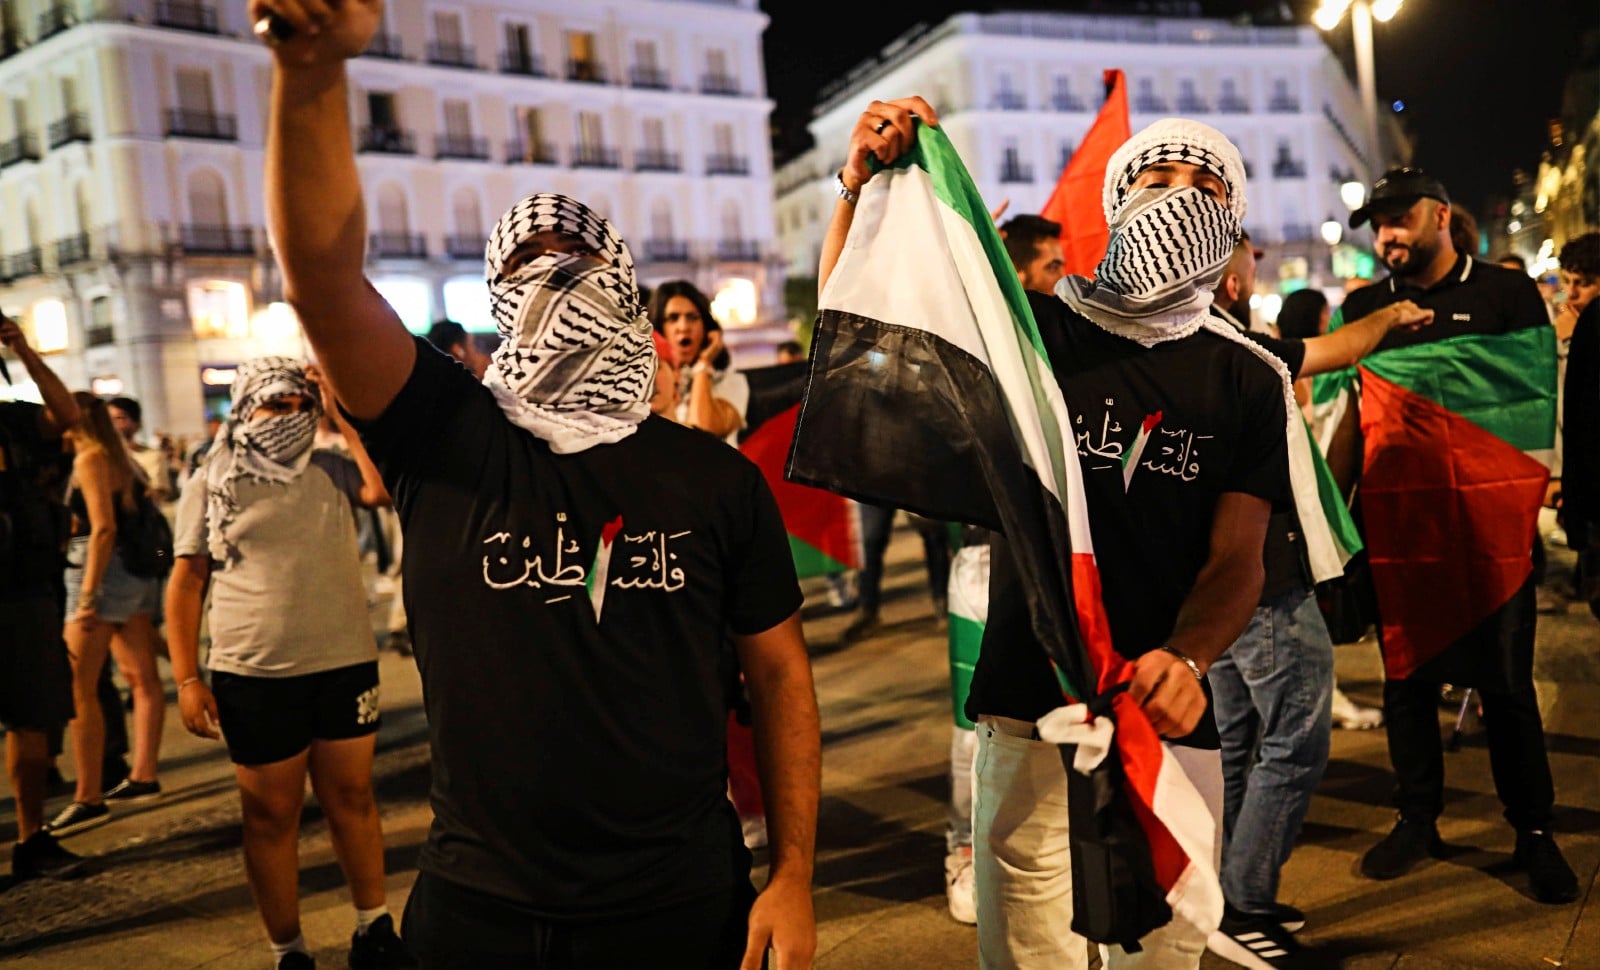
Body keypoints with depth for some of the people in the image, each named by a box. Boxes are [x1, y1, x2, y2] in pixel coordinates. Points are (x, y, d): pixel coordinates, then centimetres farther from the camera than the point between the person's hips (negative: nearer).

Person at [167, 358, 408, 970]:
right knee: (272, 816, 8)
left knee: (352, 799, 13)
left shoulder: (332, 472, 7)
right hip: (255, 677, -2)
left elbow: (385, 486, -13)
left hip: (346, 666, 2)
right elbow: (186, 584, 2)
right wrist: (187, 679, -4)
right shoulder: (210, 485, 2)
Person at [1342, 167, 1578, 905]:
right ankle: (1417, 820, 24)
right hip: (1396, 520, 3)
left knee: (1505, 680, 4)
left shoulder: (1506, 293, 3)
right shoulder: (1364, 308, 11)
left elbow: (1537, 396, -1)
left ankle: (1533, 833, 18)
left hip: (1486, 520, -3)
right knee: (1406, 674, 10)